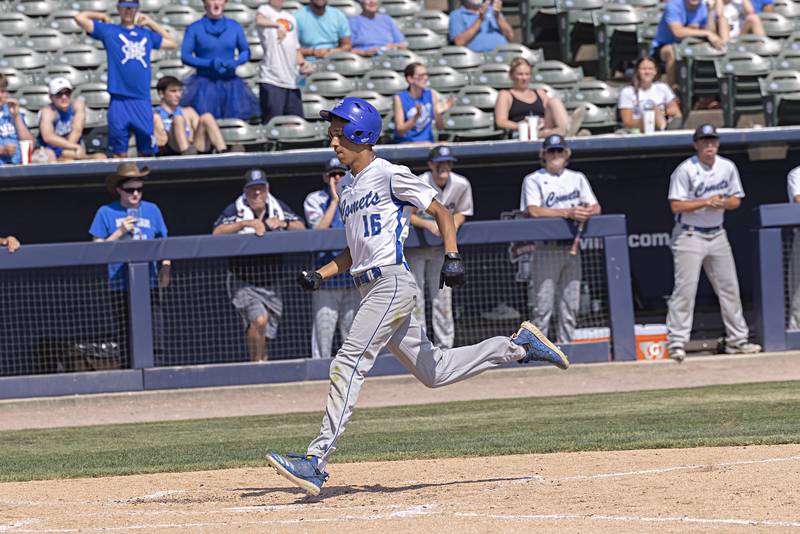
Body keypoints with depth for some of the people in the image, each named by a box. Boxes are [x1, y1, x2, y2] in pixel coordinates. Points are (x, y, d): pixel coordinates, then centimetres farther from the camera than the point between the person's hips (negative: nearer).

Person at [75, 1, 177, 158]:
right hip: (119, 100, -3)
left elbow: (172, 43, 28)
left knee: (146, 151, 4)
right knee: (120, 153, -3)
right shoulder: (109, 31, 8)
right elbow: (80, 17, 1)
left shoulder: (146, 33, 18)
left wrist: (151, 23, 23)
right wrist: (102, 17, 15)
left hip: (143, 100, 3)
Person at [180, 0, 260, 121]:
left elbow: (246, 52, 12)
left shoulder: (235, 26, 7)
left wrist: (235, 62, -11)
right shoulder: (194, 28, -1)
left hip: (230, 84, 3)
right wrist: (209, 63, -18)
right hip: (205, 84, -3)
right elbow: (185, 56, -4)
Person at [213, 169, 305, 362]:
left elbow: (301, 227, 2)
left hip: (272, 283, 4)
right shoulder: (235, 210, -6)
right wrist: (246, 223, -27)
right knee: (258, 319, -26)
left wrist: (283, 223, -17)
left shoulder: (278, 207, 7)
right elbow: (217, 232, -20)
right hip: (244, 282, -4)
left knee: (265, 333, 8)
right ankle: (257, 364, -14)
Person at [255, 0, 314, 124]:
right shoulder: (265, 10, 0)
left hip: (292, 81, 7)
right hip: (271, 80, -7)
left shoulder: (290, 17, 20)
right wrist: (277, 25, -39)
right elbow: (260, 21, -26)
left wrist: (302, 63, 6)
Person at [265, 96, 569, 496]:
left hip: (392, 283, -9)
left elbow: (441, 212, -4)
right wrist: (318, 275, 11)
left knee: (348, 364, -18)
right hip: (369, 290, 9)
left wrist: (452, 257, -18)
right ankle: (517, 345, 27)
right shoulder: (346, 187, 19)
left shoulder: (389, 175, -6)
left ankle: (316, 462, -23)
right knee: (432, 371, 14)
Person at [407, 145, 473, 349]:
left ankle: (444, 346, 13)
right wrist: (428, 224, -32)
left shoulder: (461, 185, -9)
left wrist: (454, 222, -18)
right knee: (415, 294, -7)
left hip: (442, 246, 4)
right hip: (414, 246, -4)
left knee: (443, 295, 6)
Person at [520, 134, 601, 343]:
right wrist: (568, 212, -22)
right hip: (545, 248, -4)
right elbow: (533, 210, -13)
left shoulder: (577, 178, 17)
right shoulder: (534, 180, 2)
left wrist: (587, 212, -14)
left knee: (570, 304, 5)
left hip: (571, 247, 4)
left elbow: (596, 207, 11)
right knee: (542, 304, -9)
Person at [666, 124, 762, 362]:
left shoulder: (728, 167, 6)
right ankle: (676, 343, -10)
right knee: (685, 289, -11)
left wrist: (723, 202, -11)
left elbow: (736, 200, 11)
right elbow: (676, 205, -15)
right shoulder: (685, 170, -12)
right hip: (689, 235, -6)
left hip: (717, 235, 6)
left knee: (729, 288, 8)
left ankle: (737, 340, 16)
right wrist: (706, 202, -23)